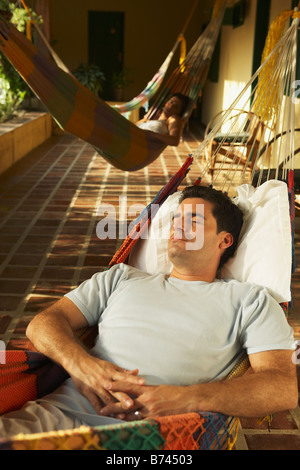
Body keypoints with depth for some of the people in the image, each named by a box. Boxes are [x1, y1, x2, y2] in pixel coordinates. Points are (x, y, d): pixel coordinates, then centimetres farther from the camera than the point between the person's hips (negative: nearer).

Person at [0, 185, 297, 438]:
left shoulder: (248, 300, 16)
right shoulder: (121, 278, 25)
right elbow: (42, 323, 17)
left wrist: (187, 399, -16)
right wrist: (80, 363, -8)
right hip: (64, 410, 3)